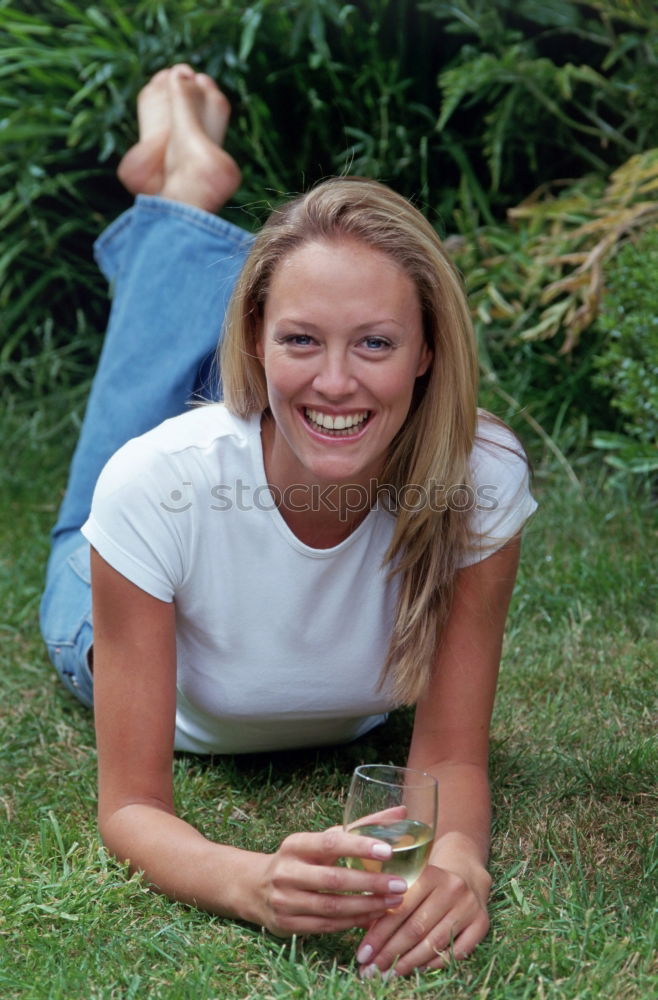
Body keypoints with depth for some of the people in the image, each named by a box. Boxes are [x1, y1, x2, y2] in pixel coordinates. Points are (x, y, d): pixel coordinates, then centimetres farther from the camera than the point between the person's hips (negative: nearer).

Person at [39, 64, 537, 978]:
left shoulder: (482, 481, -42)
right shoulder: (161, 484, -47)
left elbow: (451, 758, -32)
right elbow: (131, 808, -40)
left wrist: (457, 861, -56)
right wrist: (252, 884, -63)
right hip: (130, 654, -1)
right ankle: (178, 194, 35)